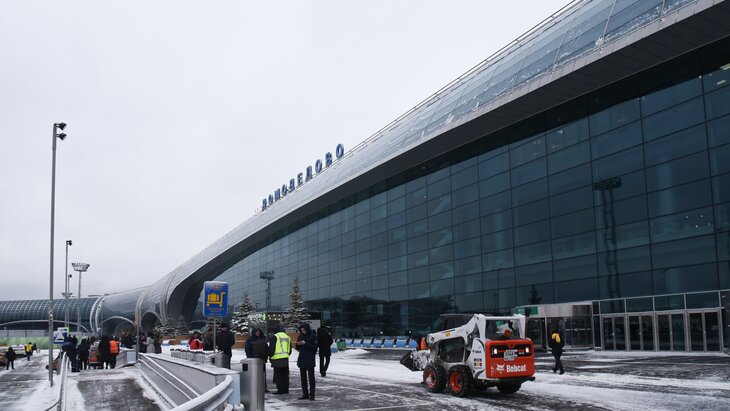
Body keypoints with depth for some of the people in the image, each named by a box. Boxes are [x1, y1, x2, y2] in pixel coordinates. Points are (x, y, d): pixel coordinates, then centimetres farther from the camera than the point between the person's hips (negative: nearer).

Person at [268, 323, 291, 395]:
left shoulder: (274, 337, -6)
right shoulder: (287, 337, 16)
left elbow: (271, 348, -7)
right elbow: (290, 349, 21)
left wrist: (270, 356, 8)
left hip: (277, 359, -6)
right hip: (286, 359, 6)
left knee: (278, 375, -1)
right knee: (285, 375, 12)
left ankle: (280, 390, -2)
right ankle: (285, 389, 15)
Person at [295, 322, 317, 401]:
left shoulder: (313, 336, -7)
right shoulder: (300, 336, 9)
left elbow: (314, 347, -13)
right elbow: (298, 348, 13)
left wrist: (305, 343, -20)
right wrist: (298, 345, -9)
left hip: (310, 360, -6)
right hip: (302, 359, 6)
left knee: (311, 377, -4)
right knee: (303, 377, 8)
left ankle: (311, 394, -1)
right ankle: (305, 394, 15)